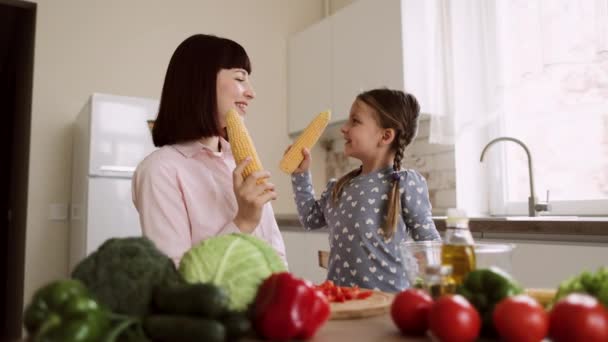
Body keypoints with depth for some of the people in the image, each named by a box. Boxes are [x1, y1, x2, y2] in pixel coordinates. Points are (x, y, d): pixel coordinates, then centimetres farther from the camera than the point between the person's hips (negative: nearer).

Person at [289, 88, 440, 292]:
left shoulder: (406, 184, -11)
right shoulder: (340, 187, 7)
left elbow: (429, 243, -7)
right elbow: (311, 218, 20)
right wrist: (301, 175, 13)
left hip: (387, 298, -5)